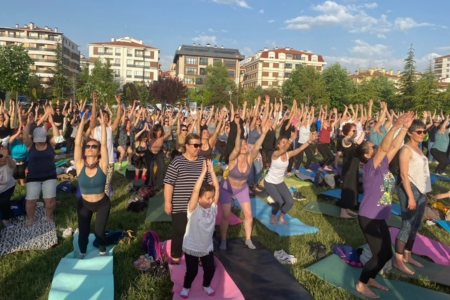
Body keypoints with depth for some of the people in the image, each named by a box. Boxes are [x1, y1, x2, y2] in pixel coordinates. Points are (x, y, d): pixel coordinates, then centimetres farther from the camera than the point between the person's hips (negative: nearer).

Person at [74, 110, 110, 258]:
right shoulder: (80, 165, -15)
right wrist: (82, 123, -28)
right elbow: (77, 144, -24)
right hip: (84, 204, 1)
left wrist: (103, 124, -29)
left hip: (102, 204, -1)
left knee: (99, 231, 2)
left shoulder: (102, 165, -18)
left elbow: (104, 144, -26)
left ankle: (103, 252, 35)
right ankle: (82, 254, 41)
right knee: (83, 232, 9)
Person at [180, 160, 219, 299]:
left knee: (210, 268, 14)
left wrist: (212, 171, -26)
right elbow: (195, 190, -37)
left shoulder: (213, 207, -11)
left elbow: (217, 188, -19)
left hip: (207, 247, 4)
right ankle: (186, 287, 38)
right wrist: (203, 171, -37)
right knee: (192, 271, 8)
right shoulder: (193, 209, -23)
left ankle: (206, 285, 43)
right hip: (191, 247, -4)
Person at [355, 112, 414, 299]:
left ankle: (370, 278, 36)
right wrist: (395, 126, -37)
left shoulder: (383, 164, 3)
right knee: (380, 255, -1)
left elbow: (394, 146, 6)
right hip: (368, 218, -9)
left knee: (387, 253, 17)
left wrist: (405, 127, 0)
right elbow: (384, 148, -31)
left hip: (380, 218, 9)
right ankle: (362, 284, 17)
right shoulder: (370, 168, -19)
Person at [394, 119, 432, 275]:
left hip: (421, 191, 9)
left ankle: (407, 256, 24)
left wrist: (424, 193, 14)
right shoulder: (406, 150, -13)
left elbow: (421, 172, 15)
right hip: (410, 190, -9)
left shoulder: (418, 149, 13)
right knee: (407, 225, -6)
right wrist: (411, 196, -21)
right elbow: (404, 175, -18)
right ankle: (398, 261, 2)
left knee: (415, 225, 13)